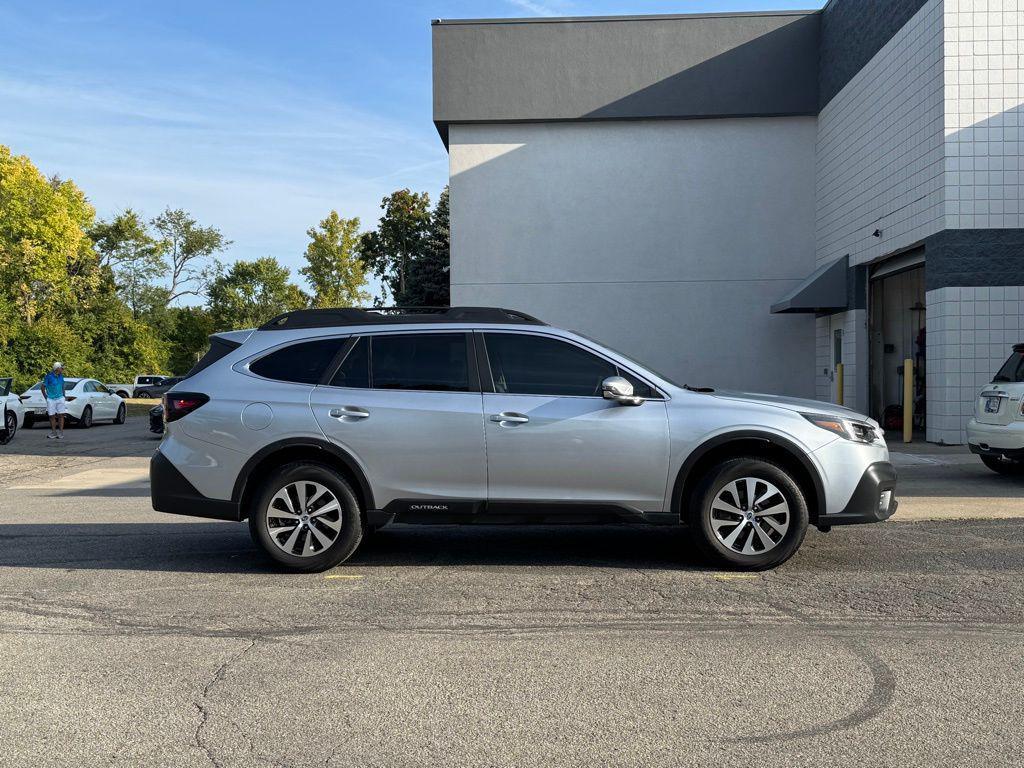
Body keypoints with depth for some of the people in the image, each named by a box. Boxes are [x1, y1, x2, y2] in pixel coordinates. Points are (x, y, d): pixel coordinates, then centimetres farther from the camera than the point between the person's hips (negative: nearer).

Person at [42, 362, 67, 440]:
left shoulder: (61, 376, 6)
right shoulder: (48, 376, -9)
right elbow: (43, 388, -2)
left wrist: (64, 397, 15)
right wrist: (46, 398, -2)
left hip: (60, 398, 3)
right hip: (51, 399, -3)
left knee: (61, 415, -3)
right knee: (52, 416, 3)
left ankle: (60, 433, 0)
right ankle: (53, 433, 12)